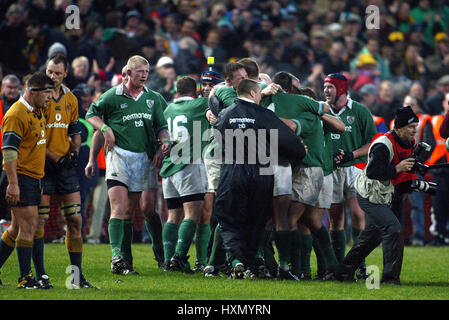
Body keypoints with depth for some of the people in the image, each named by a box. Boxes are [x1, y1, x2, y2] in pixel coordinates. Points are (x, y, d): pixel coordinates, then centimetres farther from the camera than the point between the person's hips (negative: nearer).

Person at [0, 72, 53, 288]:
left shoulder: (38, 112, 16)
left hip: (34, 177, 10)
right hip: (20, 176, -10)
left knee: (18, 228, 12)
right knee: (29, 224, -12)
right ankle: (25, 278, -9)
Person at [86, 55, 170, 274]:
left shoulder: (153, 98, 11)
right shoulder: (113, 96, 0)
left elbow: (161, 125, 19)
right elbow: (91, 114, 11)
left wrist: (165, 140, -1)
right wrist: (105, 128, -7)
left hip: (142, 158, 4)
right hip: (118, 155, -4)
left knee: (129, 211, 8)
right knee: (119, 207, -16)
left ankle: (126, 258, 12)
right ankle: (116, 256, -23)